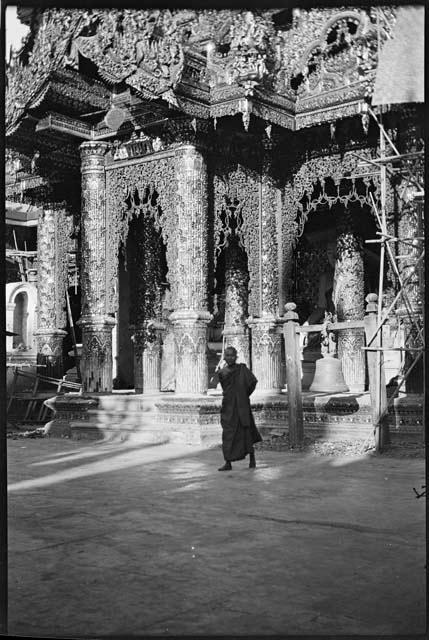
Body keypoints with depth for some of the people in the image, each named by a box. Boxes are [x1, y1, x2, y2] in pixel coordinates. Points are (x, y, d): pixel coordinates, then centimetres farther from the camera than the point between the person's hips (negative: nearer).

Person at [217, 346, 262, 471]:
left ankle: (252, 458, 20)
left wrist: (245, 394, -4)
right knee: (227, 433, 0)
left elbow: (253, 381, -12)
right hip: (228, 405, 4)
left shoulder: (242, 368, -3)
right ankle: (228, 463, 2)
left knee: (245, 431, 2)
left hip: (241, 405, -4)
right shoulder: (222, 373, 9)